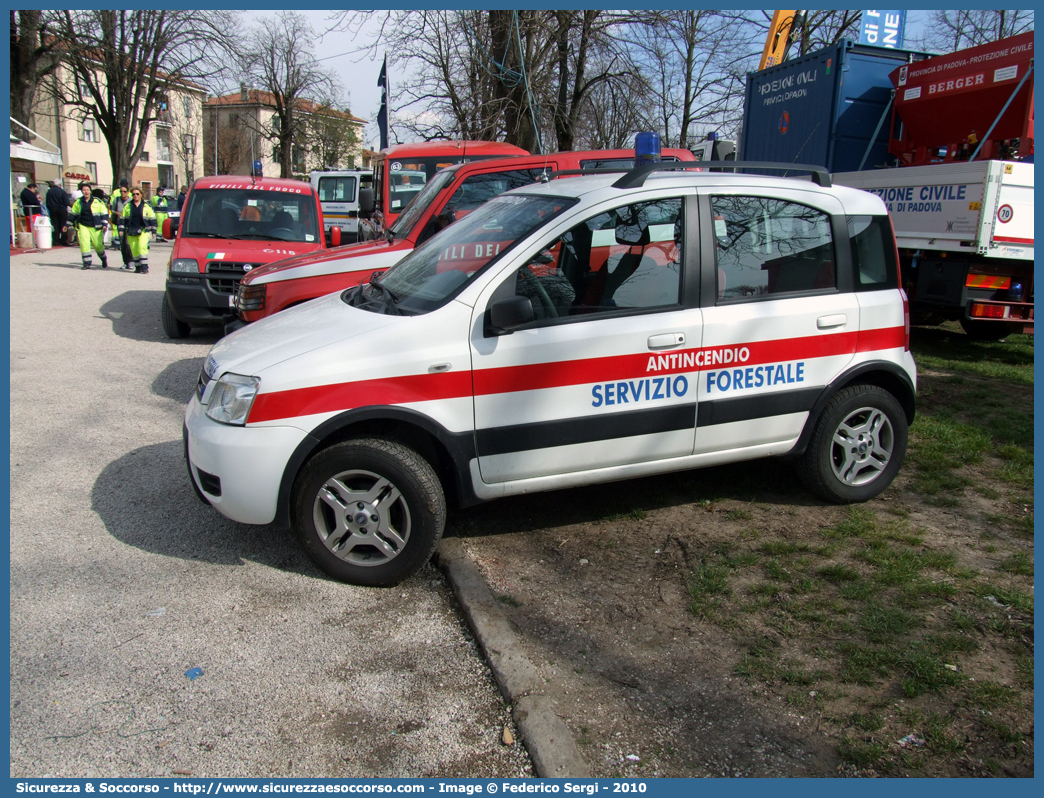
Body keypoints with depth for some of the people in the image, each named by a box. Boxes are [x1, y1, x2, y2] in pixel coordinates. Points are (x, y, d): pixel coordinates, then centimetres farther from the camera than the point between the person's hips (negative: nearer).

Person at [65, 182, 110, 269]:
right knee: (84, 243, -12)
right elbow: (73, 214, 20)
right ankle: (87, 263, -6)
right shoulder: (78, 202, 9)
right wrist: (67, 225, 21)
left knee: (98, 245, 2)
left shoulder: (97, 201, 0)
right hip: (82, 226, 2)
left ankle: (104, 260, 30)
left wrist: (104, 224, -8)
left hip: (95, 227, -2)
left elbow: (104, 213, 3)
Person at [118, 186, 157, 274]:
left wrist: (153, 231, 3)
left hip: (143, 230, -3)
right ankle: (138, 267, 12)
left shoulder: (147, 206, 5)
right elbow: (122, 218, 12)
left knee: (142, 246, -19)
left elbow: (152, 219, 8)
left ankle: (144, 266, -18)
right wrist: (121, 230, 3)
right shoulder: (127, 206, 10)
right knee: (134, 249, 3)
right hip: (131, 231, 3)